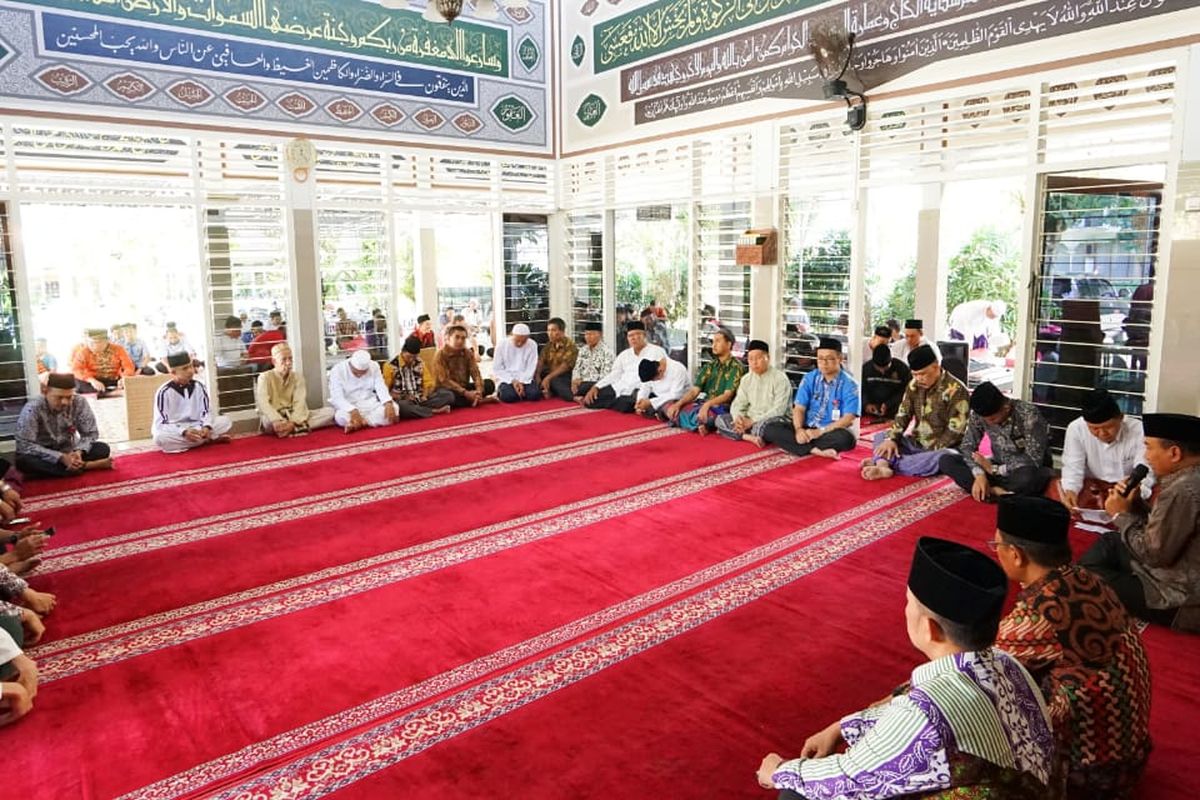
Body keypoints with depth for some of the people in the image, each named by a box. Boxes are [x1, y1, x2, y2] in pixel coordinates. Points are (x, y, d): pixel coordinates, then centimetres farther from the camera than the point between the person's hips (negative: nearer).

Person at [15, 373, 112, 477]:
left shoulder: (80, 403, -13)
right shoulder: (32, 409, -21)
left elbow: (91, 433, -6)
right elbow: (25, 445, -24)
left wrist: (79, 451, -29)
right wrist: (61, 457, -34)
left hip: (69, 453, 2)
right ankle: (84, 466, -33)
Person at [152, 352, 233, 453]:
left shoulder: (199, 386, 0)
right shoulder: (164, 392, -12)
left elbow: (206, 411, -1)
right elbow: (161, 423, -17)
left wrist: (206, 427, -25)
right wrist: (184, 432, -33)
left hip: (196, 427, 3)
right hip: (174, 431, -3)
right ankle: (206, 440, -24)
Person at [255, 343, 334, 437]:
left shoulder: (298, 377, 6)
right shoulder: (265, 377, -2)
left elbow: (300, 403, -8)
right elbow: (263, 403, -18)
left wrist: (293, 422, -30)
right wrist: (277, 421, -38)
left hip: (294, 416, 4)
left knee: (329, 411, -18)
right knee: (267, 420, -40)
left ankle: (295, 427, -30)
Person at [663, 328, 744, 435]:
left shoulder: (736, 367, -3)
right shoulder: (709, 366, 16)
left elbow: (727, 395, -14)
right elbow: (694, 391, 8)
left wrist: (707, 404, -31)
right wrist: (678, 404, -10)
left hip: (723, 409, -7)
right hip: (704, 405, 7)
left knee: (695, 414, -41)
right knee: (669, 406, -15)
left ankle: (699, 425, -10)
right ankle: (700, 425, -17)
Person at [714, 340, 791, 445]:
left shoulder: (780, 378, -9)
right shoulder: (746, 379, 10)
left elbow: (779, 410, -17)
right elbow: (737, 404, 7)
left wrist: (753, 421, -22)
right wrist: (738, 419, -17)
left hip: (773, 421, -7)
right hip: (750, 421, 7)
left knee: (760, 426, -41)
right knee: (720, 419, -14)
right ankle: (751, 437, -28)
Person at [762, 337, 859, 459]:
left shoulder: (849, 384, -7)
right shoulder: (809, 379, 4)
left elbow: (848, 418, -14)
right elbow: (799, 408, -2)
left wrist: (820, 432, -24)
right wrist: (799, 430, -23)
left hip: (832, 431, -3)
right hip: (807, 428, 4)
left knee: (845, 438, -39)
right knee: (770, 429, -20)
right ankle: (814, 450, -32)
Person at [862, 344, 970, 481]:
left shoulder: (956, 390, -15)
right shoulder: (914, 385, 4)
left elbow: (955, 431, -19)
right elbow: (903, 415, 3)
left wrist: (931, 452, -22)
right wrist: (892, 439, -14)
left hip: (942, 449, -6)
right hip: (915, 443, 6)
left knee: (942, 458, -39)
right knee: (881, 436, -5)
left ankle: (883, 462, -41)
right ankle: (883, 466, -38)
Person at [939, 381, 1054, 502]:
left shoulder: (1029, 414, -25)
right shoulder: (979, 413, -12)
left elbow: (1034, 460, -26)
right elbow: (967, 446, -6)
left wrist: (994, 469, -20)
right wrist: (979, 474, -23)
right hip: (999, 466, 5)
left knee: (1028, 476, -43)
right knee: (946, 460, -16)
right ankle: (996, 491, -28)